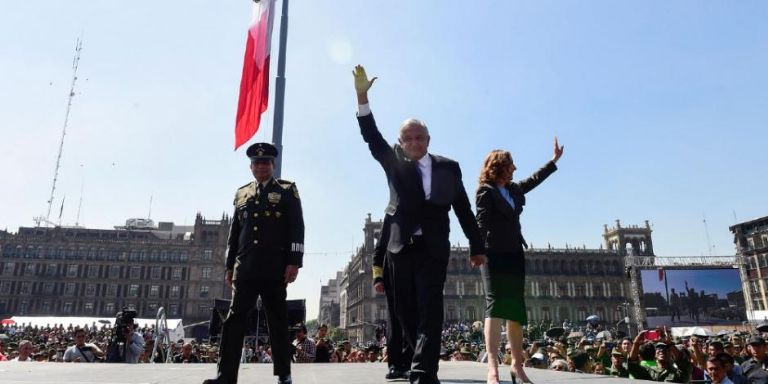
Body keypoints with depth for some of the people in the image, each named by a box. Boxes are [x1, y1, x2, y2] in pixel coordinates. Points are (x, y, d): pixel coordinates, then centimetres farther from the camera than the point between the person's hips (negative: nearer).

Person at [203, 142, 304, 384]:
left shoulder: (287, 190, 7)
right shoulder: (242, 194, 19)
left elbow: (296, 228, -2)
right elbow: (234, 233, 19)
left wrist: (294, 262, -12)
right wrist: (230, 266, 13)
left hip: (275, 269, -3)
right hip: (245, 269, 4)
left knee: (278, 322, 3)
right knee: (234, 320, -3)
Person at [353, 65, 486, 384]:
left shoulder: (448, 167, 8)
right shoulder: (394, 163, 9)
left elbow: (463, 209, 8)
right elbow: (372, 138, -3)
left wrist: (476, 246, 8)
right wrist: (362, 96, -13)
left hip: (433, 248, -2)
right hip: (401, 247, 2)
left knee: (430, 310, -9)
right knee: (406, 311, 8)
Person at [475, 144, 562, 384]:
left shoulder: (514, 189, 18)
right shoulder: (486, 191, -5)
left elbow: (534, 180, 34)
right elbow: (482, 223, -12)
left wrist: (554, 160, 40)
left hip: (514, 254, 8)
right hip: (495, 255, -8)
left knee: (516, 309, 7)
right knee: (495, 306, -17)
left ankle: (516, 364, 13)